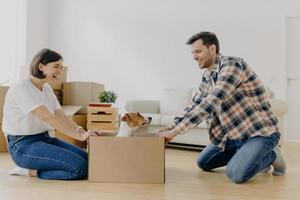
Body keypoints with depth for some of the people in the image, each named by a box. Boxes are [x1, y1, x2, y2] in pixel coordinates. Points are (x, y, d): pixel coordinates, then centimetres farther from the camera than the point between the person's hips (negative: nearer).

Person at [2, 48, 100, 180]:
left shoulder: (47, 88, 9)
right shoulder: (21, 89, -18)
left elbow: (61, 116, 3)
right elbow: (47, 117, -28)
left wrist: (82, 132, -14)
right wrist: (79, 136, -31)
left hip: (44, 139, 9)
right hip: (23, 145, -9)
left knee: (86, 158, -3)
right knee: (79, 167, -21)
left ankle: (31, 170, 4)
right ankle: (29, 170, -4)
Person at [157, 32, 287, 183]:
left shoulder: (232, 65, -22)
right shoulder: (207, 77, 5)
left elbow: (210, 103, -31)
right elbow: (195, 105, 12)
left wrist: (176, 131, -31)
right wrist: (172, 126, -4)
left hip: (260, 132, -8)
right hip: (234, 134, 8)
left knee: (236, 174, -25)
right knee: (203, 163, 13)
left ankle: (271, 156, 3)